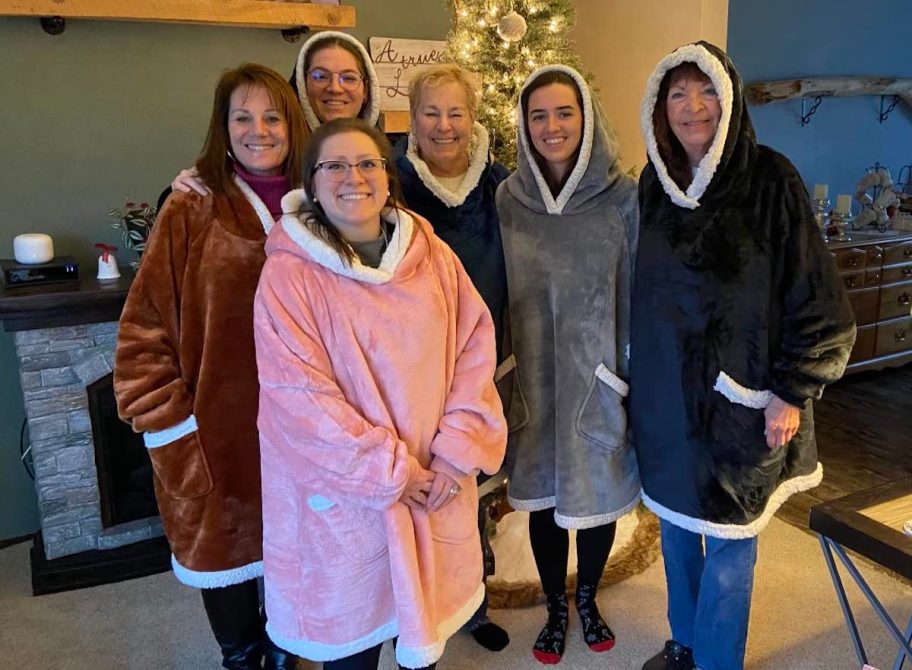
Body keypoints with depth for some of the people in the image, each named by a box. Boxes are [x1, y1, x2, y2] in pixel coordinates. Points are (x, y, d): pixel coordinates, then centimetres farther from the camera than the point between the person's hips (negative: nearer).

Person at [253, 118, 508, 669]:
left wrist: (457, 451, -10)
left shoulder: (434, 256, 0)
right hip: (343, 492, -3)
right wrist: (389, 472, -16)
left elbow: (475, 347, -1)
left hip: (436, 483, 4)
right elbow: (299, 393, -17)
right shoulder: (289, 274, -12)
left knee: (426, 615, 21)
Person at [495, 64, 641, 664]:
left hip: (601, 373, -1)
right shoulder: (508, 198, -2)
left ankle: (588, 598, 42)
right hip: (535, 376, 1)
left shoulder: (623, 197, -8)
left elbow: (637, 294, -4)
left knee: (599, 490, 14)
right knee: (543, 491, 14)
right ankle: (556, 607, 38)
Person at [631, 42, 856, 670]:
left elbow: (817, 300, -10)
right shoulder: (654, 183, 2)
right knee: (675, 525, 18)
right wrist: (639, 374, 11)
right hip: (663, 394, 5)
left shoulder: (770, 180, -11)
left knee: (729, 538, 8)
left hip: (740, 398, -4)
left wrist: (793, 392, -11)